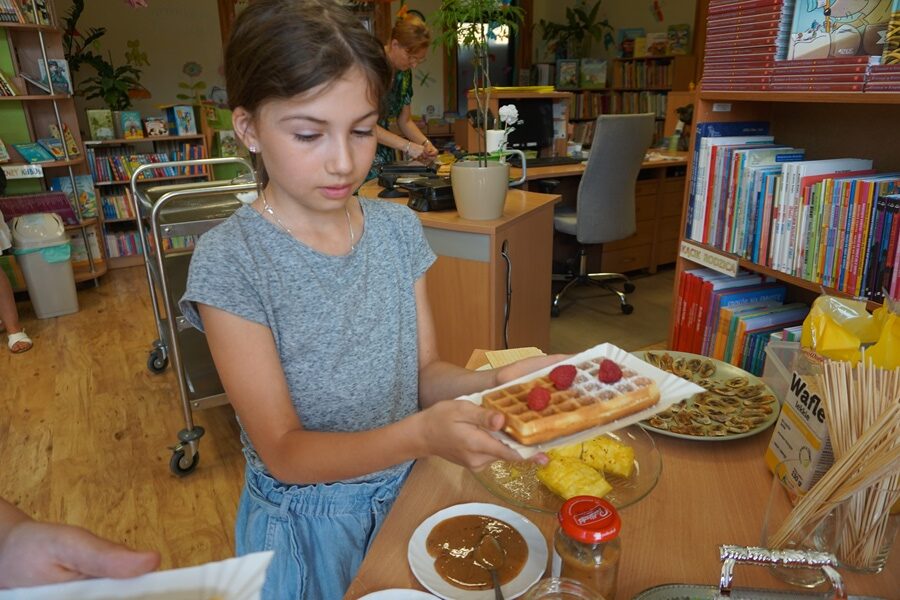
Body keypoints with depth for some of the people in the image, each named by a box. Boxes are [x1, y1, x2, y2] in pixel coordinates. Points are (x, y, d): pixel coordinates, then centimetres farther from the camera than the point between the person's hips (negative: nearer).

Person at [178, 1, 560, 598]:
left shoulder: (398, 229, -9)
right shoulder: (230, 260, -22)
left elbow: (423, 371, -3)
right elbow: (283, 452, -23)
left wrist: (494, 380, -24)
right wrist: (420, 435, -39)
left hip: (405, 491, 4)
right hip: (308, 523, -3)